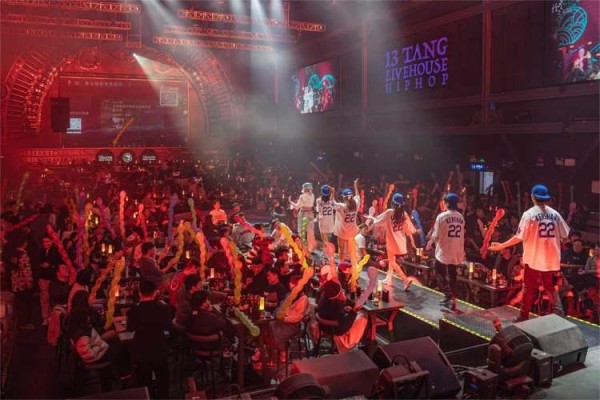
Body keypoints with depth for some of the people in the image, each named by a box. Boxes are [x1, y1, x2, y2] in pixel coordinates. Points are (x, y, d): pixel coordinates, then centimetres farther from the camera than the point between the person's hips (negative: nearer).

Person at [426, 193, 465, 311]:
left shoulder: (442, 216, -12)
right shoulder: (461, 217, 6)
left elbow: (436, 235, -11)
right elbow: (461, 235, 11)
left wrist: (430, 243, 8)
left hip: (444, 251, -5)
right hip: (456, 252, 5)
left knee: (439, 272, 12)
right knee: (452, 275, 12)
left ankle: (448, 294, 0)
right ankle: (453, 300, 13)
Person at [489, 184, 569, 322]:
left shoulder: (529, 214, -12)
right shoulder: (555, 214, 2)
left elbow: (519, 237, -16)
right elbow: (564, 235, 7)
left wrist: (501, 245, -9)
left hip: (533, 258, -4)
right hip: (551, 258, 4)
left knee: (529, 288, 7)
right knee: (550, 287, 17)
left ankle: (524, 316, 13)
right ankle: (559, 314, 11)